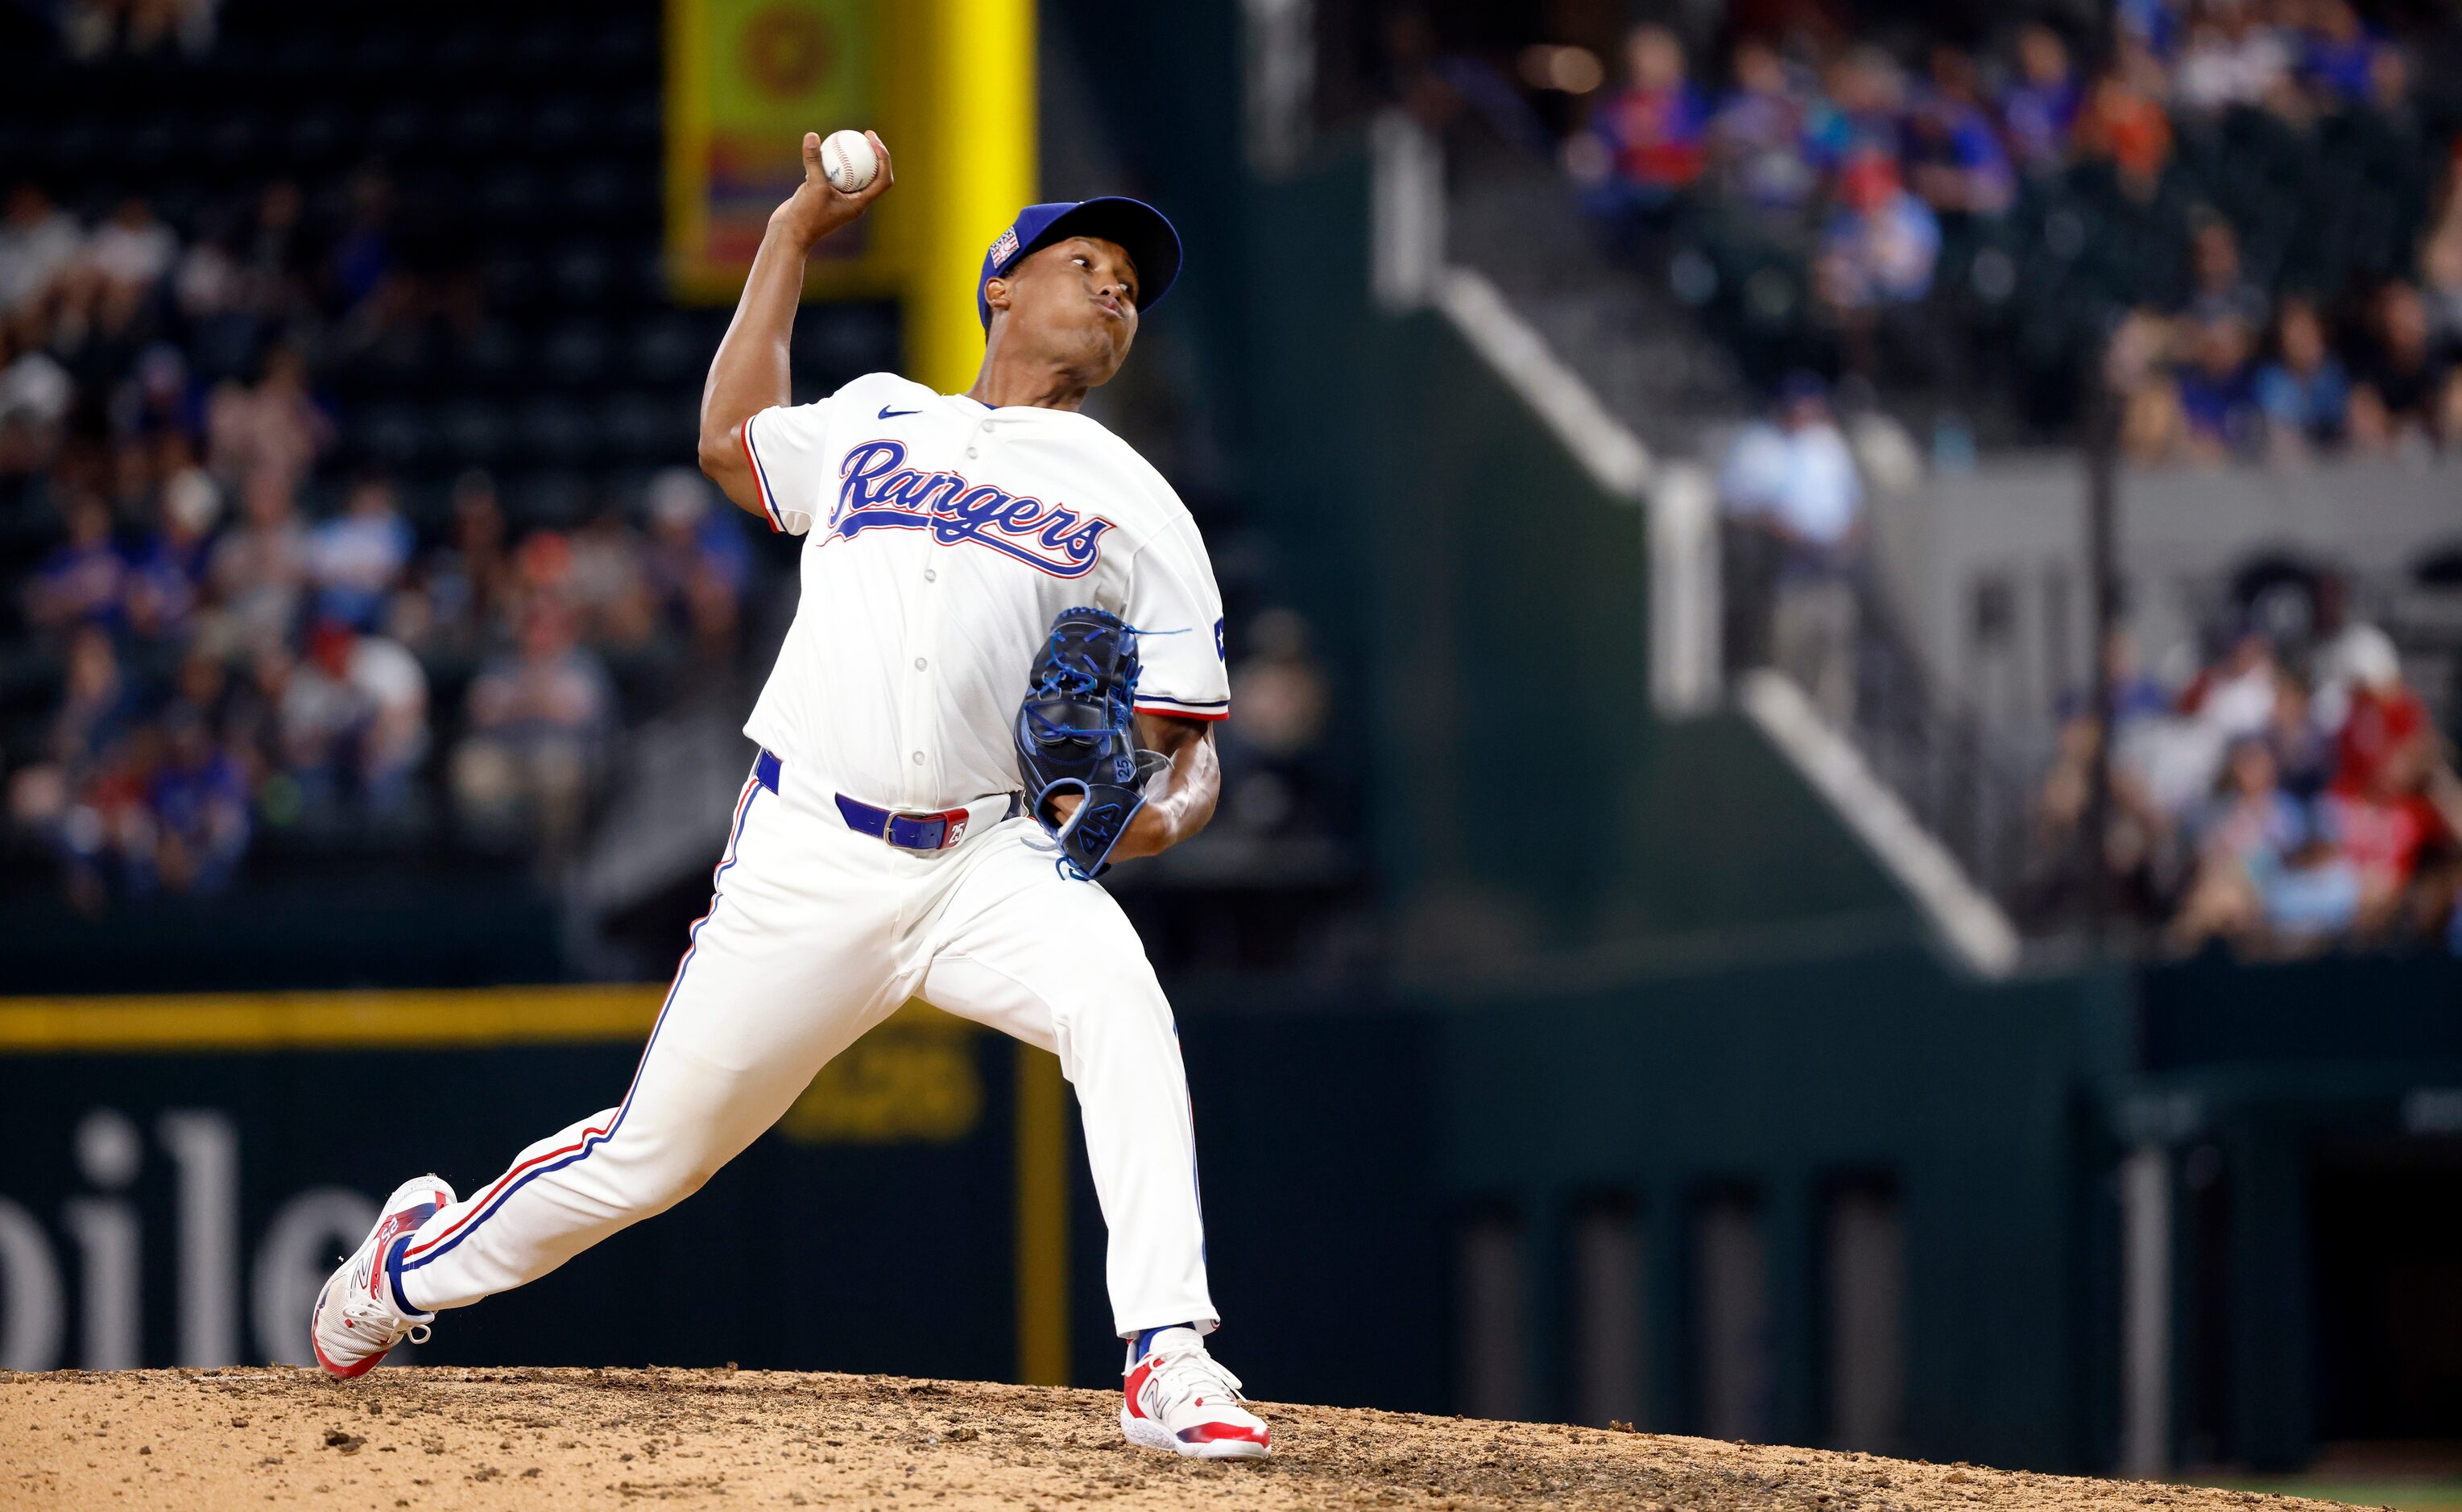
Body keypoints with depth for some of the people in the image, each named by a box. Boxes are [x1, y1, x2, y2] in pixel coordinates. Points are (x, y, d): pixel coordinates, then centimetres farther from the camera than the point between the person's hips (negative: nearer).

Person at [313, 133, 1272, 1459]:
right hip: (806, 860, 1)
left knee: (1115, 995, -33)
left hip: (984, 864, -1)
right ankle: (418, 1261, 33)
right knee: (653, 1151, 5)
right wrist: (796, 229, 36)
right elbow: (731, 442, 37)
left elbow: (1189, 745, 8)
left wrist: (1164, 813, -16)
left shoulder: (1133, 504, 10)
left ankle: (1166, 1362, -34)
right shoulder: (872, 421, 17)